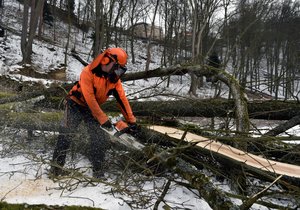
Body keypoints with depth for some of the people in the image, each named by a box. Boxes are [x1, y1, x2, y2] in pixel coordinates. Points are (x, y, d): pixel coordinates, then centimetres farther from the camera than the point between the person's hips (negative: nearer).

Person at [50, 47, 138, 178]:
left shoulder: (114, 79, -11)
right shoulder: (88, 72, -28)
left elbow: (122, 100, -9)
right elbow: (89, 99, -30)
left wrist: (131, 121, -12)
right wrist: (103, 120, -30)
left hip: (93, 108, 5)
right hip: (76, 104, -5)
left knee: (100, 139, -4)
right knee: (66, 134, -10)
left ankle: (98, 170, 4)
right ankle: (57, 166, -1)